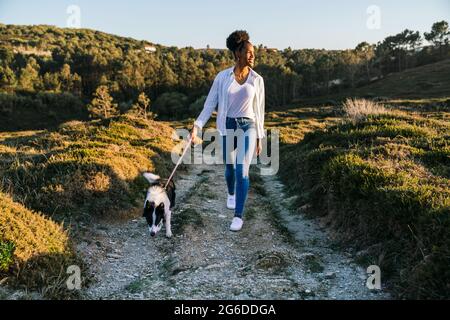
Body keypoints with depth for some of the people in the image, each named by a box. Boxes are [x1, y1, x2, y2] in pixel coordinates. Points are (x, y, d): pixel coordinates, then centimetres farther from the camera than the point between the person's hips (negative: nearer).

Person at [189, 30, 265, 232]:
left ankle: (238, 216, -4)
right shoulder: (222, 77, -2)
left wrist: (259, 138, 5)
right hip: (228, 128, 1)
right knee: (230, 168, 16)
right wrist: (197, 125, -15)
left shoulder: (257, 80, -1)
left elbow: (259, 111, 4)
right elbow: (210, 104, -3)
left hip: (248, 129, -1)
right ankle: (231, 193, 50)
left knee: (242, 170, -14)